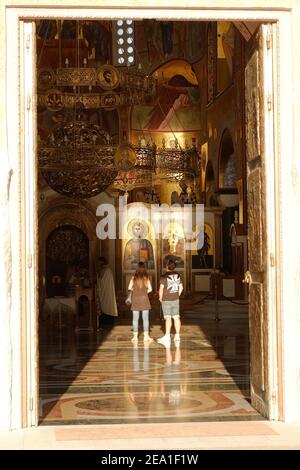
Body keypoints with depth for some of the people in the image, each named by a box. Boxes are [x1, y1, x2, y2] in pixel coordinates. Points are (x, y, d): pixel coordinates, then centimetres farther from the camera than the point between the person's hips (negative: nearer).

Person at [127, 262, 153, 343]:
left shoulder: (134, 277, -3)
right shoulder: (146, 277, -3)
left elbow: (129, 288, -4)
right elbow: (150, 289, -4)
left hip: (136, 300, 1)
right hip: (144, 299, -1)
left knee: (135, 319, 6)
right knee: (145, 319, 3)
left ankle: (135, 336, 6)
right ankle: (146, 336, 3)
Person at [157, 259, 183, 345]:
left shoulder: (164, 277, -15)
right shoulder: (177, 275, 4)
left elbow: (161, 289, -14)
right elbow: (181, 287, 11)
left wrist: (160, 297, 1)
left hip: (166, 300, -5)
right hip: (175, 300, 5)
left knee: (168, 318, -5)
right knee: (176, 317, 6)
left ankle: (167, 336, -5)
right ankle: (177, 336, 9)